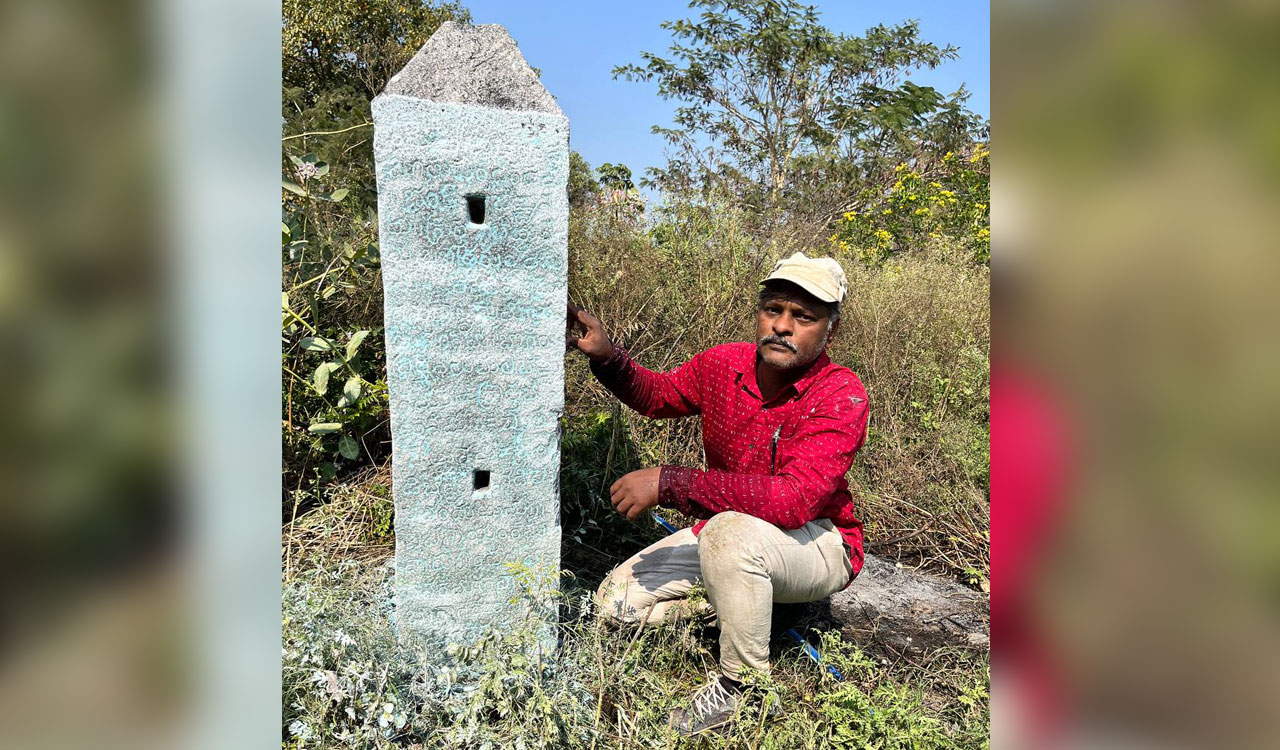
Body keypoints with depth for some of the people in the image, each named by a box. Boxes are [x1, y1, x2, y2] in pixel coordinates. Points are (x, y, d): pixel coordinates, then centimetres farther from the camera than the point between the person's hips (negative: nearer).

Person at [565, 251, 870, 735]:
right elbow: (658, 395, 12)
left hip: (818, 545, -5)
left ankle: (742, 683, -14)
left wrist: (669, 483, -37)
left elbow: (792, 500, -37)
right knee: (617, 602, -3)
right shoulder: (723, 364, -8)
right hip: (726, 530, 6)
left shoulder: (841, 396, -24)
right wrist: (604, 355, -8)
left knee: (729, 530, -38)